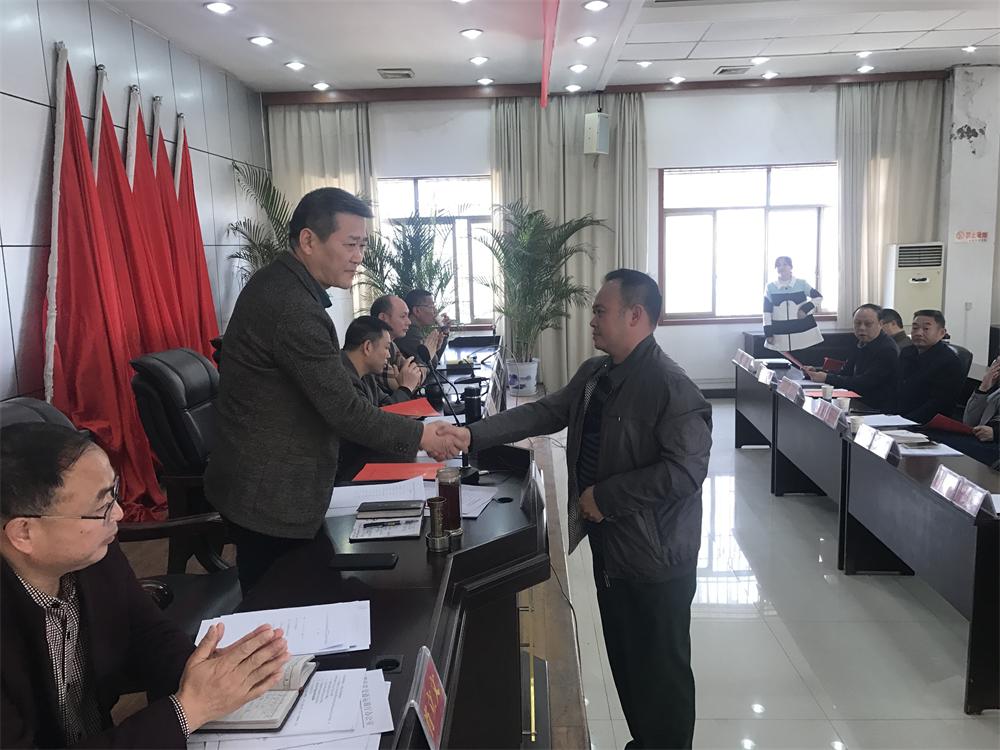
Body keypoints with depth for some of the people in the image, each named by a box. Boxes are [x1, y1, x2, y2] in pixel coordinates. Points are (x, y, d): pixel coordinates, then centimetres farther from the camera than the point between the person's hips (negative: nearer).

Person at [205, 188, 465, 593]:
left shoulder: (278, 285, 7)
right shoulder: (292, 307, -25)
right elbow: (343, 409, -24)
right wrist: (419, 435, -13)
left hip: (263, 485, 10)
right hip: (271, 497, -10)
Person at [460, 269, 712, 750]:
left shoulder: (671, 386, -22)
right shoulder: (594, 375, 6)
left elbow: (685, 470, -27)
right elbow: (543, 414, 7)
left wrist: (604, 497, -22)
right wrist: (473, 435, -2)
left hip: (655, 556, -9)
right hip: (610, 547, 9)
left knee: (661, 670, 9)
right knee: (624, 659, 23)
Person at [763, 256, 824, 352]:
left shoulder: (802, 284, 2)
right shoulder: (770, 287, 2)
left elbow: (818, 297, 10)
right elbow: (767, 312, 1)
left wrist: (806, 309, -7)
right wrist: (768, 333, -4)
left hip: (804, 332, 0)